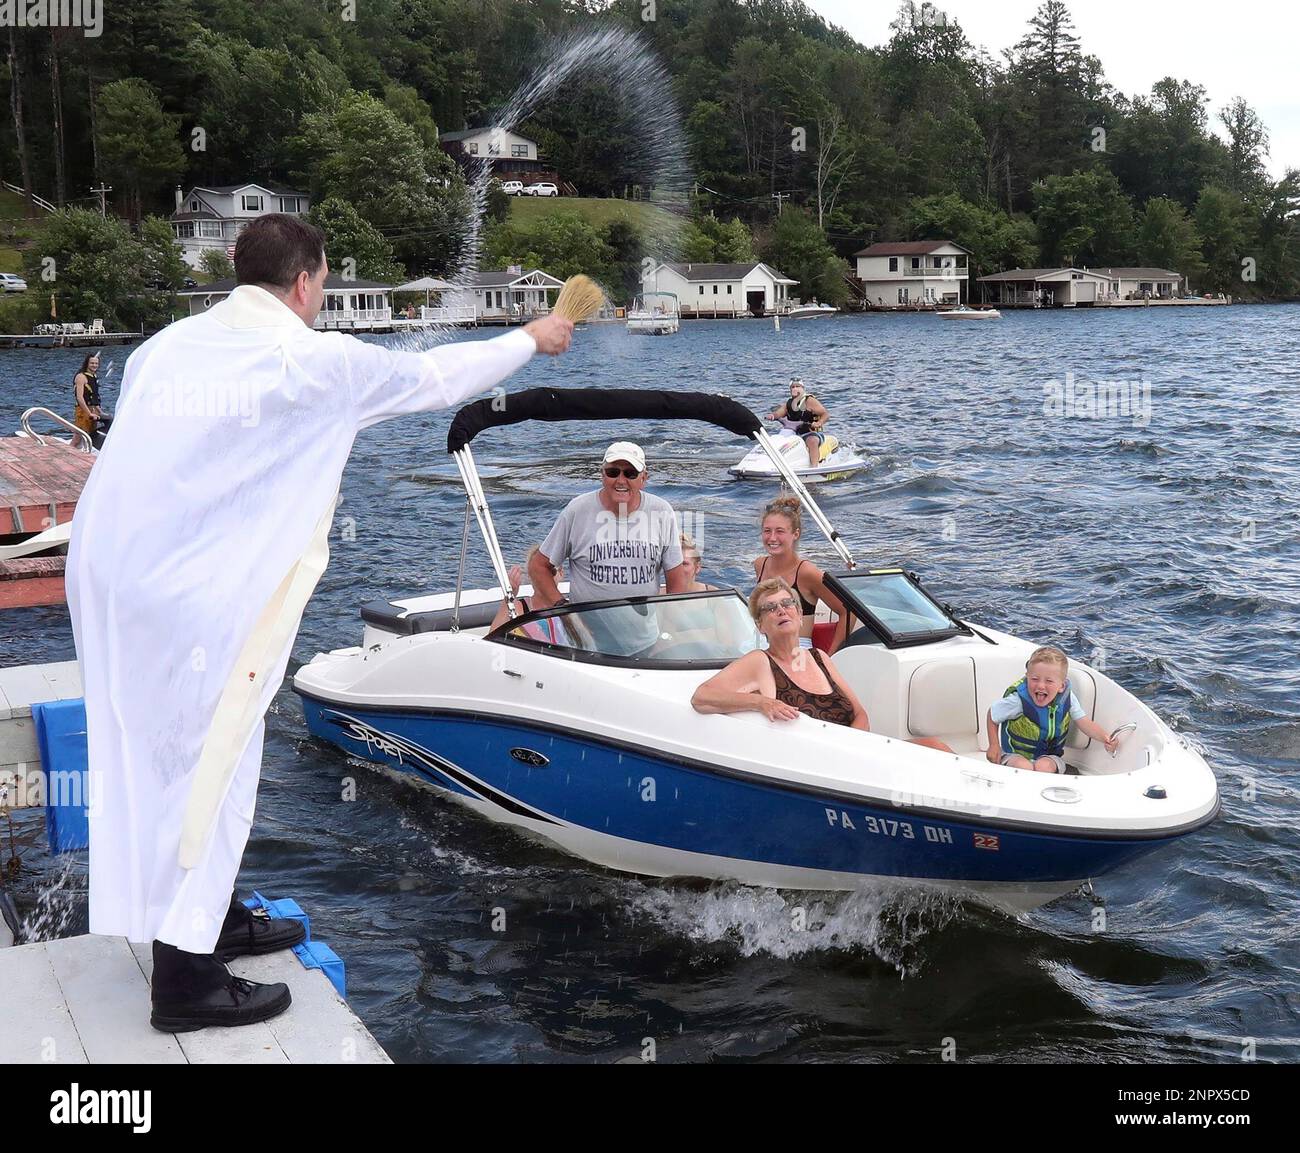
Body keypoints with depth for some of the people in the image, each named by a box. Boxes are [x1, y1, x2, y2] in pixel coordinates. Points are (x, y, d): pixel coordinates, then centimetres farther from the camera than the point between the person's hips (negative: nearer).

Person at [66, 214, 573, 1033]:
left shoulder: (167, 345, 10)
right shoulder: (315, 360, -6)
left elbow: (155, 453, 10)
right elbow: (435, 376, 7)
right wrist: (533, 340, 23)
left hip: (107, 567, 8)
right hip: (192, 592, -8)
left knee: (150, 752, 17)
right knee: (214, 755, 1)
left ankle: (210, 917, 34)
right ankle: (187, 979, 8)